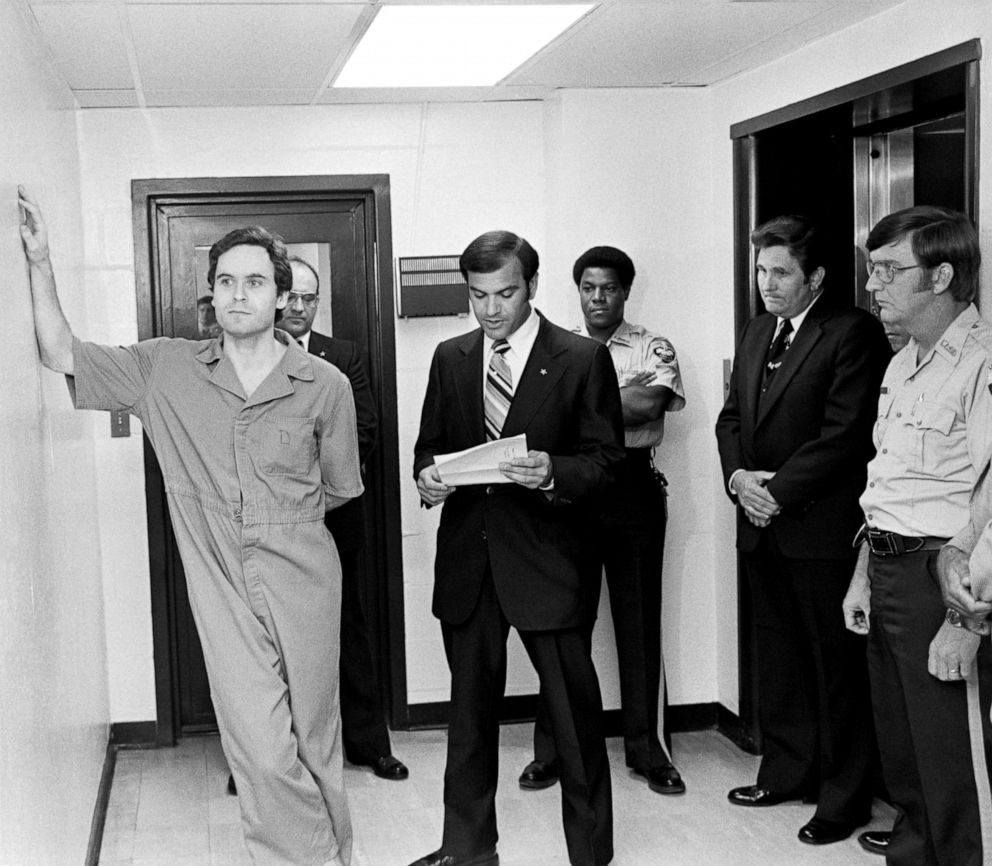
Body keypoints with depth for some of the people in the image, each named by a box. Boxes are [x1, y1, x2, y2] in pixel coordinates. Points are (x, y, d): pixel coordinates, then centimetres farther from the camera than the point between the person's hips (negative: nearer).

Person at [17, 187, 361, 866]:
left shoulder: (325, 385, -2)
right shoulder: (167, 369, 1)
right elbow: (62, 354, 4)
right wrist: (40, 263, -2)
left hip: (302, 582, 0)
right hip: (223, 593, 0)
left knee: (315, 747, 13)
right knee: (264, 754, -6)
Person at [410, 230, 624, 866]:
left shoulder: (582, 360, -3)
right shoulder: (450, 359, 10)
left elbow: (605, 458, -4)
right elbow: (430, 444, 17)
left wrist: (553, 473, -23)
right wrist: (427, 475, -6)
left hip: (544, 558, -4)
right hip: (466, 557, 4)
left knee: (575, 712, 3)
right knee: (470, 711, 15)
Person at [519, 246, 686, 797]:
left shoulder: (653, 349, 3)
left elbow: (649, 405, -16)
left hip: (633, 488, -2)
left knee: (640, 621, 4)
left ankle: (649, 748, 16)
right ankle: (553, 748, 16)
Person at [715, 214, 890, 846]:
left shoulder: (853, 332, -10)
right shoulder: (757, 333, 15)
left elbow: (844, 433, -17)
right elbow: (733, 416, 16)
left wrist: (777, 492, -16)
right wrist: (738, 476, -3)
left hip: (822, 529, -7)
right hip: (763, 524, 7)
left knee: (836, 663, 2)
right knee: (779, 654, 16)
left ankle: (844, 798, 13)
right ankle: (787, 772, 30)